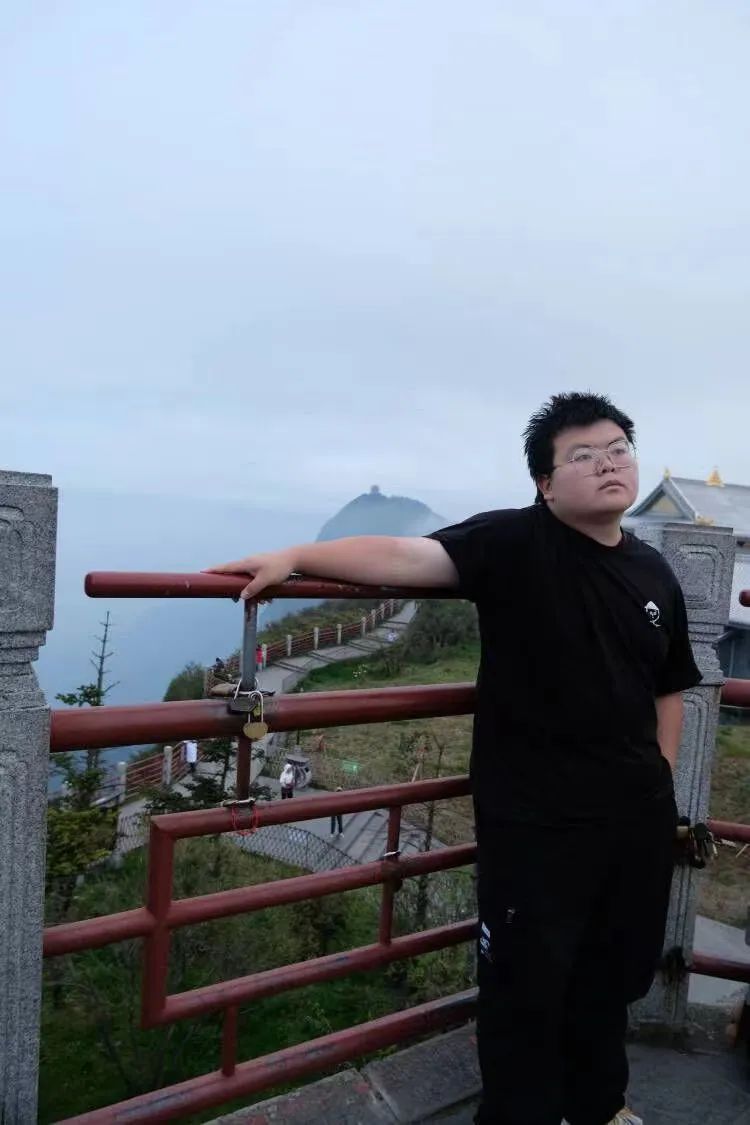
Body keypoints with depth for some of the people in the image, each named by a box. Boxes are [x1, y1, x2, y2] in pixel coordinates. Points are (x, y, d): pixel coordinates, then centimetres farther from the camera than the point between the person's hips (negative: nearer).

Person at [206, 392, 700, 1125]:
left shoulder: (654, 575, 5)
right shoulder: (515, 543, -13)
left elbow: (668, 689, 14)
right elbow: (407, 557, -27)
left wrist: (661, 780, 10)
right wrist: (294, 557, -38)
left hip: (636, 811, 6)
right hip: (534, 816, -6)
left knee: (612, 970, 23)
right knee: (526, 982, 7)